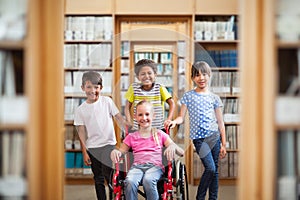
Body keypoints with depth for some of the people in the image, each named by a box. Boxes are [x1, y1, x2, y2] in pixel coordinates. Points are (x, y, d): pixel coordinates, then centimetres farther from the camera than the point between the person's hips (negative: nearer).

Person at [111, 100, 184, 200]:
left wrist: (173, 147, -16)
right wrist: (115, 152, -9)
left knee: (148, 180, -37)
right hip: (137, 166, 1)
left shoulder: (160, 134, 16)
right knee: (129, 182, -34)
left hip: (155, 166, -1)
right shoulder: (131, 137, 20)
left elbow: (181, 152, 8)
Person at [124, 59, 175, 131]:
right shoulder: (134, 88, -1)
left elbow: (172, 103, 5)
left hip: (159, 130, 0)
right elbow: (127, 107, 6)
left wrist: (168, 120, -6)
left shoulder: (160, 88, -3)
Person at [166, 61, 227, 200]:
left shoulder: (214, 98, 10)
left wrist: (223, 144, 9)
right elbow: (181, 117, 4)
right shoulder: (188, 96, 7)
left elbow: (220, 122, 11)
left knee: (215, 169, 5)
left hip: (214, 136, 3)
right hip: (198, 138, -3)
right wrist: (174, 121, -20)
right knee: (210, 168, -13)